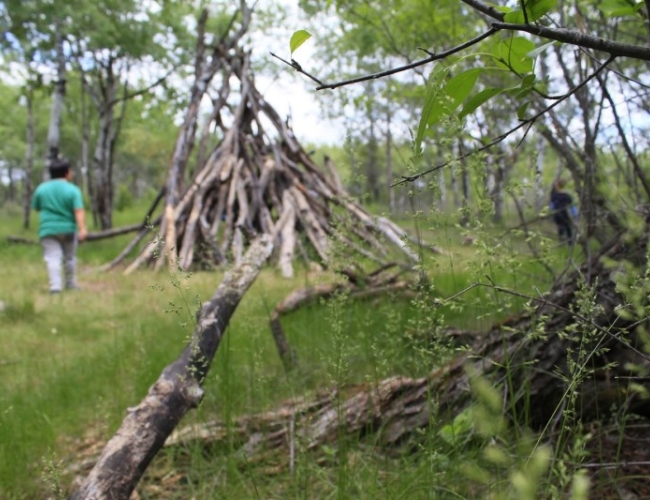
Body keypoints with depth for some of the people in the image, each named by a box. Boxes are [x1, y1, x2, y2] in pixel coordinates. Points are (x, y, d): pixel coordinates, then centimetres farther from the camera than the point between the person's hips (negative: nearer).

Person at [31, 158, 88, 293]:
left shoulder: (41, 188, 2)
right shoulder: (72, 190, -7)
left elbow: (36, 208, 12)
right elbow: (79, 211, -17)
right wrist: (82, 229, -23)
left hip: (48, 229, 1)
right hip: (68, 228, 0)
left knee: (53, 258, -5)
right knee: (69, 257, 15)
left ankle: (55, 285, -20)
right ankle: (71, 284, 24)